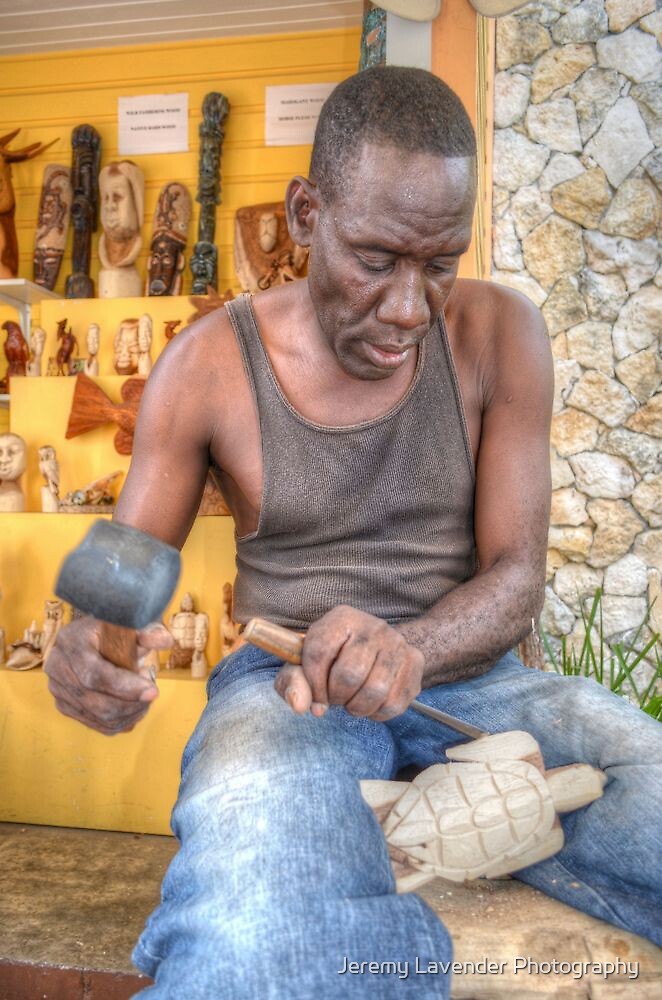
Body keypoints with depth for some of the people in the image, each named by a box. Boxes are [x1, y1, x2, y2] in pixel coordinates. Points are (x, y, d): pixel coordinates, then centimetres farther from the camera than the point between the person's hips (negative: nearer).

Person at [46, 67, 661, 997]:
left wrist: (405, 650, -28)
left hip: (471, 682, 4)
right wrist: (88, 654, -25)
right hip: (287, 691, -3)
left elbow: (515, 573, -5)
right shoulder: (209, 364, -5)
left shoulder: (500, 334, -3)